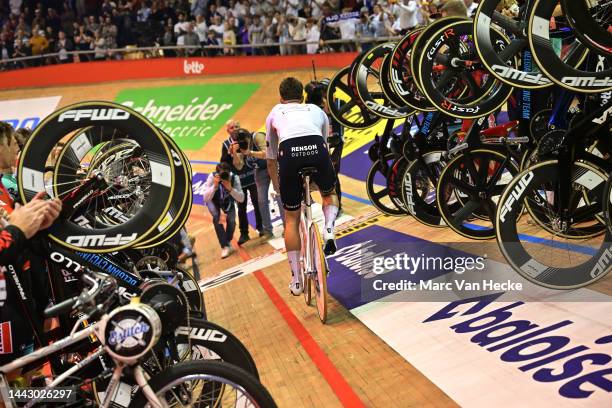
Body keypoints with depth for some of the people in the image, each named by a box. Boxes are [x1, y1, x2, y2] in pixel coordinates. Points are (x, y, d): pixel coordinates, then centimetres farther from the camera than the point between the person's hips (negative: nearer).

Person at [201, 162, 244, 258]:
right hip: (213, 199, -2)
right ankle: (225, 246, -15)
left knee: (231, 219, -15)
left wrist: (230, 189, -47)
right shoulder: (212, 177, -34)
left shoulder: (234, 178, -32)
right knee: (217, 217, -26)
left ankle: (227, 242, 15)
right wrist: (215, 186, -48)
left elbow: (241, 199, -33)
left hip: (227, 200, 2)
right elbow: (206, 198, -34)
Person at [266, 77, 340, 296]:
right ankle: (329, 230, 6)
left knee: (292, 219, 17)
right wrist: (317, 176, 59)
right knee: (329, 193, 34)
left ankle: (296, 281, 18)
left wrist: (277, 189, 51)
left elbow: (271, 159, 39)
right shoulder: (316, 110, 35)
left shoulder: (274, 113, 33)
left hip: (289, 154, 0)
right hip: (316, 150, 1)